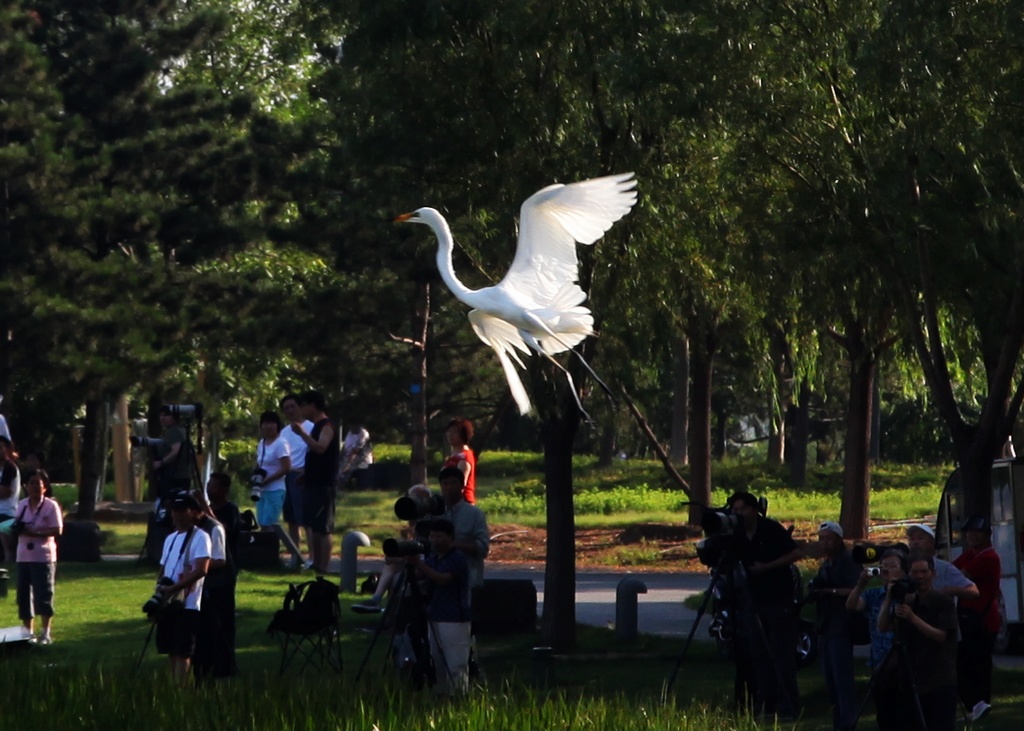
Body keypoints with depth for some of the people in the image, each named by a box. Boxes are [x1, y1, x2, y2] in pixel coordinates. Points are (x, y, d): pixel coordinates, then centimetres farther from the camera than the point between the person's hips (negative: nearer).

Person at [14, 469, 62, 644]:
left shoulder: (50, 505, -7)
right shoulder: (22, 505, 10)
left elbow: (57, 530, -13)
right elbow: (18, 527, 15)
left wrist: (35, 533, -22)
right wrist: (18, 529, -9)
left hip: (43, 557, -6)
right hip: (24, 556, 6)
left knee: (43, 595, -6)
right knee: (24, 594, 8)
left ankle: (45, 633, -2)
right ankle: (27, 631, 17)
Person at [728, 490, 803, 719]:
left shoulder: (771, 530, -10)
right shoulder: (737, 536, 6)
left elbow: (795, 554, -14)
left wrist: (767, 567, -20)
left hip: (779, 599, -7)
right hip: (755, 601, 7)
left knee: (782, 655, -7)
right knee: (758, 655, 6)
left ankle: (788, 707, -6)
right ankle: (764, 705, 11)